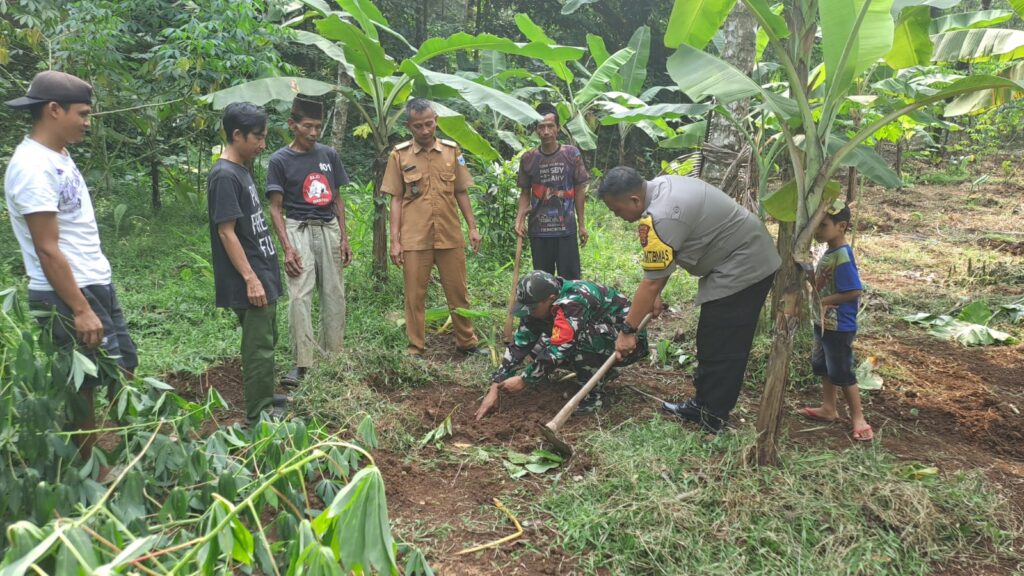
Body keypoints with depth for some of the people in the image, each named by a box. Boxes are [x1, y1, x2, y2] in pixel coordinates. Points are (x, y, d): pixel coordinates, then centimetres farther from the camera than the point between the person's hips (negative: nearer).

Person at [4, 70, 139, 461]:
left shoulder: (59, 157, 10)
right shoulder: (33, 167, -19)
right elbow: (47, 251, -21)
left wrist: (96, 295, 17)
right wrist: (80, 310, -21)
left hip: (98, 285, 10)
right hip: (66, 296, -10)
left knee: (124, 371, 14)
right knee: (83, 392, -1)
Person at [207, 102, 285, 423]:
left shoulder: (241, 170, 13)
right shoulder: (224, 175, -17)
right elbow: (226, 232, -20)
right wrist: (251, 278, -21)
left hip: (263, 274, 10)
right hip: (250, 280, -10)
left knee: (265, 342, 18)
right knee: (259, 348, -3)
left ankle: (264, 401, 32)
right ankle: (258, 416, 7)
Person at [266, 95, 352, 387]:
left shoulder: (328, 154, 8)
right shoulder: (280, 160, -2)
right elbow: (276, 208, -3)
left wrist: (344, 238, 7)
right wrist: (287, 248, -13)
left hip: (329, 229, 4)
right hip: (299, 230, -3)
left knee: (334, 295, 6)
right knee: (299, 297, -11)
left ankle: (334, 356, 17)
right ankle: (302, 363, -8)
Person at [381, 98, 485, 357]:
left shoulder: (452, 150, 5)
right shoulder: (399, 155, 0)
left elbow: (461, 192, 11)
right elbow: (396, 200, 1)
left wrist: (473, 227, 6)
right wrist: (395, 240, -4)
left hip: (451, 237, 2)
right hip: (415, 239, -2)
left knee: (458, 293, 11)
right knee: (415, 296, 5)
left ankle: (466, 342, 26)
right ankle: (415, 349, 17)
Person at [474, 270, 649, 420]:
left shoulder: (573, 303, -34)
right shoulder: (540, 305, -8)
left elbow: (557, 351, -35)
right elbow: (519, 345, -10)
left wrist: (523, 380, -25)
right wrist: (494, 389, -15)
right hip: (595, 336, 8)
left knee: (582, 337, -37)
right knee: (538, 346, -6)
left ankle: (592, 394, -14)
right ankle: (600, 371, 9)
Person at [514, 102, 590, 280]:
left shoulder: (572, 154, -2)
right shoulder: (528, 158, 0)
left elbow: (579, 191, 3)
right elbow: (525, 193, 8)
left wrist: (582, 225, 4)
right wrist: (520, 219, -8)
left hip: (566, 229, -1)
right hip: (538, 231, 1)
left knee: (570, 279, 0)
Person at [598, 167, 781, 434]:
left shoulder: (659, 219, -27)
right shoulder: (661, 185, 4)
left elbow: (651, 282, -22)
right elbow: (664, 259, 12)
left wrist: (626, 330, -14)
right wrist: (656, 295, 12)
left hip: (742, 268, -11)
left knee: (719, 348, -4)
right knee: (713, 342, 16)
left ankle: (711, 421, 6)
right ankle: (704, 405, 26)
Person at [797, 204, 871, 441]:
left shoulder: (842, 256, -24)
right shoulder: (829, 253, 4)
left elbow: (854, 291, -27)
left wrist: (824, 301, -21)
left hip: (839, 326, -10)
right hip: (823, 323, 10)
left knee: (842, 372, 1)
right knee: (824, 367, 21)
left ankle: (858, 419, 15)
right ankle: (828, 409, 35)